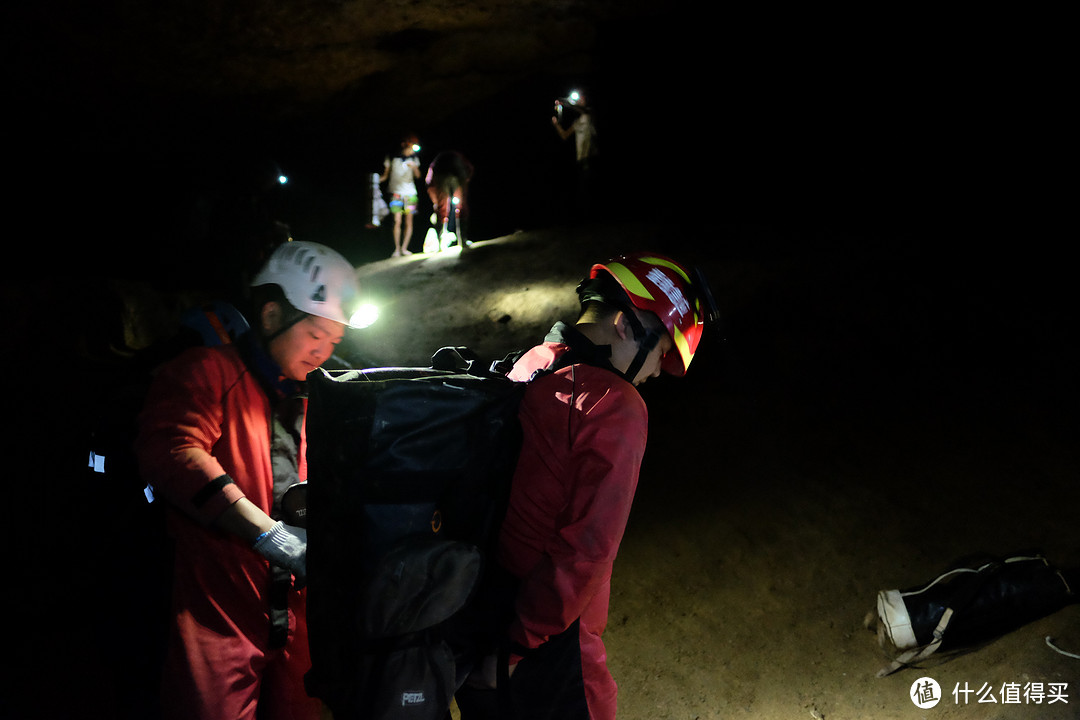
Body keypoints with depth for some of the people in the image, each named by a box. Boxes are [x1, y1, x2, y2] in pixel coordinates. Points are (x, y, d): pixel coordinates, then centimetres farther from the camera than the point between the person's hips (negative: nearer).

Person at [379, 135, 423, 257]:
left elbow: (417, 176, 1)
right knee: (397, 221, -11)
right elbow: (385, 175, 7)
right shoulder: (392, 158, 1)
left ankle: (404, 248, 11)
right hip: (396, 193, -3)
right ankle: (397, 249, -3)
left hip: (410, 194, 3)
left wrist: (414, 167, -17)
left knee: (409, 222, 1)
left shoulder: (413, 159, 8)